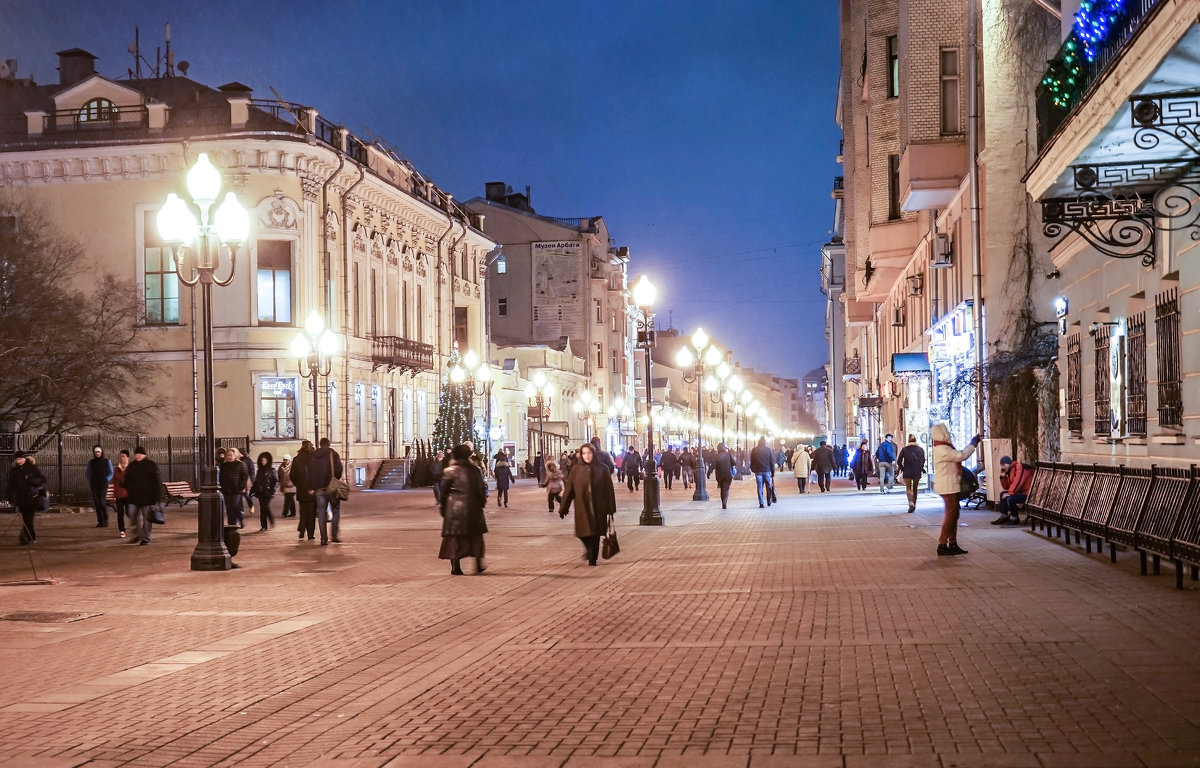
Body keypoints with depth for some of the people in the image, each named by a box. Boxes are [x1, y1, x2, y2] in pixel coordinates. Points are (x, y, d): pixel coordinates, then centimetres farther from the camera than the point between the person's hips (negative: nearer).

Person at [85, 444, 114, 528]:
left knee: (102, 502, -13)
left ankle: (106, 520, 7)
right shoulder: (91, 462, 7)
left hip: (103, 485, -3)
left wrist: (107, 479, -3)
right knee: (97, 503, 2)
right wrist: (89, 483, 7)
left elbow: (111, 473, 9)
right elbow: (88, 473, 16)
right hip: (94, 486, 3)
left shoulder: (107, 461, 2)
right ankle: (100, 521, 9)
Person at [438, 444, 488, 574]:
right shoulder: (475, 470, -1)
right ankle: (478, 565, 15)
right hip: (472, 507, 2)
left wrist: (441, 506, 8)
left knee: (454, 537, 4)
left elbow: (444, 491, -2)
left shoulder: (449, 471, -6)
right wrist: (482, 501, 15)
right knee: (475, 536, 14)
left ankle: (455, 567, 0)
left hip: (454, 509, -2)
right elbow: (480, 490, 2)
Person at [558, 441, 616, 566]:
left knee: (595, 534, 1)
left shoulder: (602, 469, -1)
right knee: (583, 533, -1)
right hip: (582, 507, 0)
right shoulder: (576, 469, 0)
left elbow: (609, 489, 0)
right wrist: (563, 508, -2)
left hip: (598, 507, 0)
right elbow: (568, 489, 0)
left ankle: (592, 559, 14)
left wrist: (611, 508, -3)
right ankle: (589, 548, 31)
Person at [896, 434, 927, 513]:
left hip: (907, 472, -2)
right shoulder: (920, 449, 0)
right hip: (917, 472, 2)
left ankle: (911, 503, -21)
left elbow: (899, 461, -4)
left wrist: (902, 468, 11)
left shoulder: (904, 449, -3)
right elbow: (923, 461, 0)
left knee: (908, 488, 2)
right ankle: (914, 505, 19)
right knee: (915, 488, 15)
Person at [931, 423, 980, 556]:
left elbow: (959, 456, 19)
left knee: (953, 514, 13)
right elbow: (962, 456, -22)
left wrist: (972, 444, 17)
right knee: (950, 514, -8)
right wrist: (973, 444, -13)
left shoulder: (944, 448, 15)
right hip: (947, 486, -11)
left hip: (951, 486, 11)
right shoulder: (942, 449, -19)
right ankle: (942, 545, -7)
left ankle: (953, 544, 18)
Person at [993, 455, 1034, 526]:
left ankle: (1014, 519, -7)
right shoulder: (1010, 470, 15)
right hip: (1021, 491, 11)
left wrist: (1009, 493, -22)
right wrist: (1003, 476, 3)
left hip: (1028, 493, -11)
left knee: (1010, 498, -27)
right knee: (1002, 494, 15)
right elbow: (1006, 487, 17)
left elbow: (1018, 482, -26)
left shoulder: (1019, 467, -15)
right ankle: (1004, 517, 13)